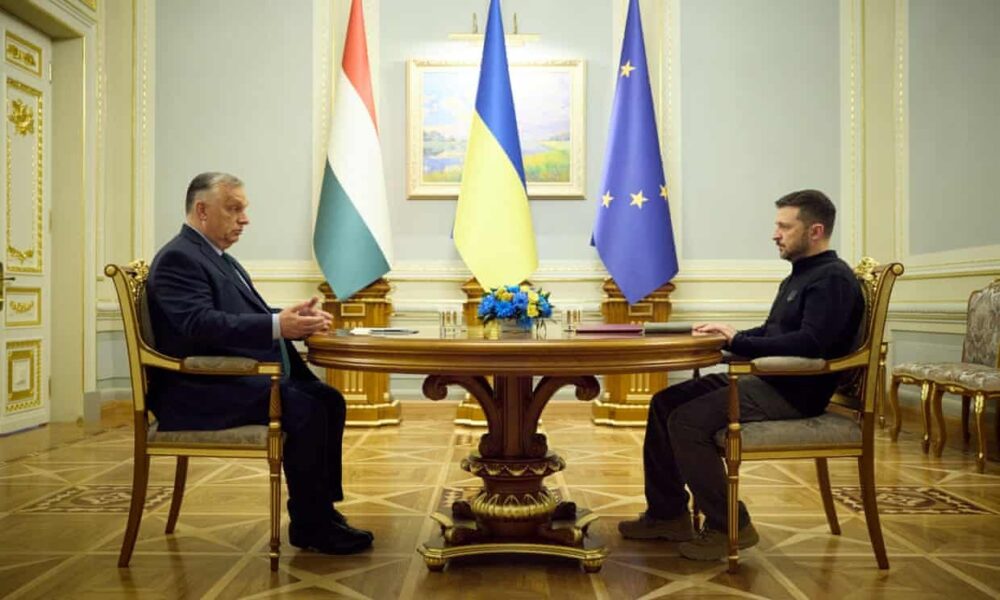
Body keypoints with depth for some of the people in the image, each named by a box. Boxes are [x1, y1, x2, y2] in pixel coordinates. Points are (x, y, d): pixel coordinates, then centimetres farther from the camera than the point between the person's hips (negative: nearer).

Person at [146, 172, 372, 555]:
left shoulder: (218, 258, 20)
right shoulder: (178, 258, -11)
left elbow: (249, 318, 18)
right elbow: (200, 324, -26)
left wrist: (293, 318, -2)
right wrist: (278, 326, -32)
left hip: (239, 380, 10)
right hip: (201, 392, -10)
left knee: (329, 400, -1)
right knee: (304, 408, -24)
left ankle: (321, 512, 3)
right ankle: (309, 526, -11)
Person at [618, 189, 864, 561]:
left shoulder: (833, 278, -12)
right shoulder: (800, 276, 21)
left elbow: (811, 343, -25)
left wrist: (739, 342, -20)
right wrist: (729, 335, 7)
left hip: (795, 391, -10)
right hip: (769, 380, 11)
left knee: (688, 420, -23)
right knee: (665, 403, 5)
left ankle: (729, 527, -9)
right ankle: (668, 515, 10)